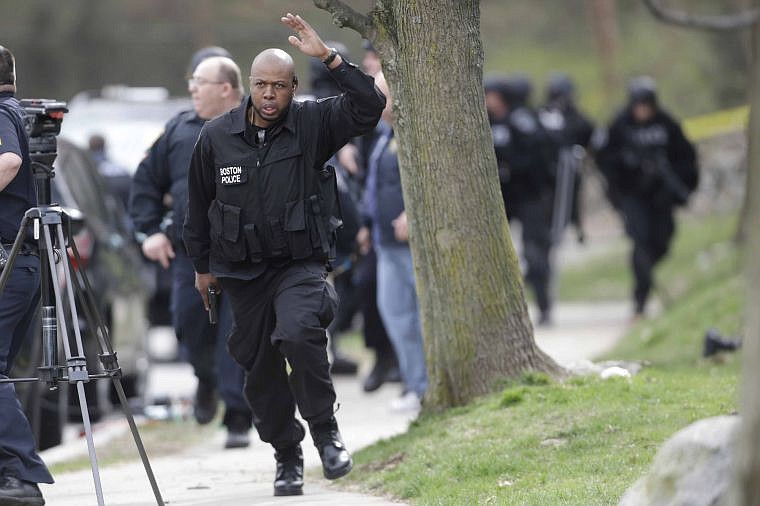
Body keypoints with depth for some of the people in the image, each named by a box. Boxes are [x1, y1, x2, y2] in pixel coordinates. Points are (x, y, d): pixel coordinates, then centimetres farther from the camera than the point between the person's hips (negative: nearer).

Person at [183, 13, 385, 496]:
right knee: (262, 369, 5)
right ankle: (287, 457, 21)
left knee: (297, 332, -29)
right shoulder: (217, 136, -1)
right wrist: (202, 265, 16)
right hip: (242, 271, 3)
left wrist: (328, 56, -24)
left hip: (301, 263, -3)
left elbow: (369, 106, -20)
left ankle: (325, 428, -11)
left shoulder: (312, 123, -6)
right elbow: (199, 205, 11)